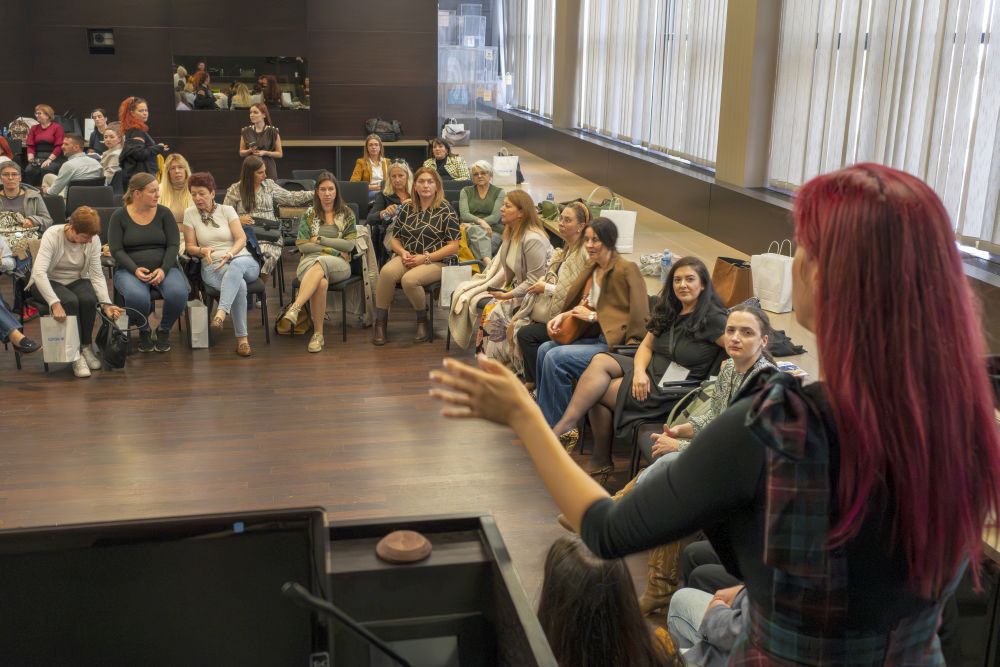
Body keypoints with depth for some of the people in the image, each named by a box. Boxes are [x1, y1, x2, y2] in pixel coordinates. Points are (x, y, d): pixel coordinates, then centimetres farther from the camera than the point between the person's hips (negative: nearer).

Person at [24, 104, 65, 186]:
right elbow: (31, 146, 10)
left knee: (46, 170, -33)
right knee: (29, 171, -24)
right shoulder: (34, 128, 16)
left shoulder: (57, 127, 0)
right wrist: (30, 158, -9)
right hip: (38, 158, 4)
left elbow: (59, 147, -7)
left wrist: (49, 160, -16)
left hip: (53, 158, -4)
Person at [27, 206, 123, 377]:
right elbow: (39, 272, -33)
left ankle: (85, 347, -8)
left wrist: (106, 303, -25)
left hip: (76, 281, 3)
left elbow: (97, 275, -11)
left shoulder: (93, 240, -14)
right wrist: (55, 303, -43)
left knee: (89, 299, -29)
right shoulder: (52, 235, -25)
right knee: (70, 301, -33)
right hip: (48, 282, -3)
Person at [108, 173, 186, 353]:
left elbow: (173, 245, -1)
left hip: (163, 268, 1)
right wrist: (135, 269, -20)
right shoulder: (119, 216, 2)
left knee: (178, 293, -32)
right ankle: (144, 330, -1)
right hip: (130, 269, -1)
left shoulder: (164, 213, 5)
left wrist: (163, 269, -18)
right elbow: (116, 250, -3)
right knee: (137, 297, -36)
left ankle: (164, 330, 0)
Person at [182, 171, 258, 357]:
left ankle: (221, 313, -54)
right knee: (239, 285, -36)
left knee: (236, 265, -41)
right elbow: (190, 246, 10)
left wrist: (230, 254, -21)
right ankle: (242, 338, -35)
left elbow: (241, 239, 0)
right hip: (213, 266, -1)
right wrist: (203, 250, -13)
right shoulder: (190, 213, 9)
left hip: (242, 260, 1)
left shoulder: (227, 210, 9)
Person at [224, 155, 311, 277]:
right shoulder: (235, 190, 8)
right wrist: (238, 219, -11)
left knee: (268, 257, -33)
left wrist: (314, 194, 9)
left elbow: (291, 198, 18)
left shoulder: (269, 185, 16)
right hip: (246, 235, -2)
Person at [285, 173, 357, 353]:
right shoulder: (308, 215, 14)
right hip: (310, 261, 1)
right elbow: (301, 245, 4)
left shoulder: (347, 214, 13)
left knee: (320, 264, -38)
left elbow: (350, 244, 3)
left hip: (338, 264, -1)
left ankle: (295, 308, -52)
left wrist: (320, 240, -2)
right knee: (321, 282, -36)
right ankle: (318, 334, -34)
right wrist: (334, 249, -4)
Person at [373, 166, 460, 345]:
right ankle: (380, 322, -20)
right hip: (407, 258, 3)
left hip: (434, 262, -3)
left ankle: (422, 320, -6)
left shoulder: (445, 211, 0)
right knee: (387, 272, -31)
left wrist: (425, 258, -13)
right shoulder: (406, 208, 13)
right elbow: (394, 238, 18)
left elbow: (454, 246, -5)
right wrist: (402, 252, -5)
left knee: (409, 279, -35)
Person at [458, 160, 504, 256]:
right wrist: (480, 221, -20)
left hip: (494, 231, 0)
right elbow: (464, 214, 1)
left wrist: (473, 224, -14)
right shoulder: (466, 191, 17)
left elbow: (495, 217, -1)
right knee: (478, 231, -38)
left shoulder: (499, 192, 12)